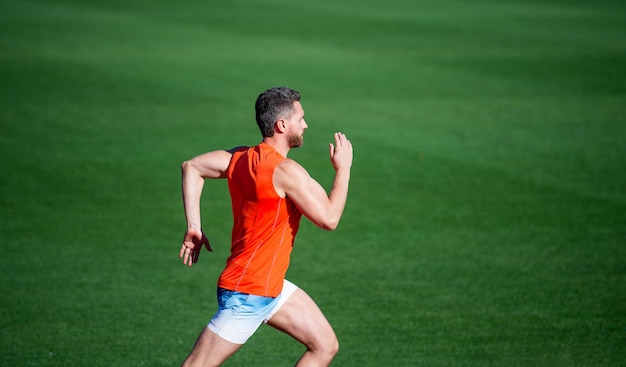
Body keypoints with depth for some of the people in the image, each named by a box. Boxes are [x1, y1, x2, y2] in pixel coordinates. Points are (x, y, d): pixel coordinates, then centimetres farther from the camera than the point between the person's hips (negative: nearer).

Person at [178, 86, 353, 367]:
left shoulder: (241, 157, 4)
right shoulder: (286, 171, -21)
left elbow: (191, 167, 12)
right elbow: (329, 218, -20)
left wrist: (194, 226, 10)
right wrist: (342, 169, -7)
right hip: (247, 294, -10)